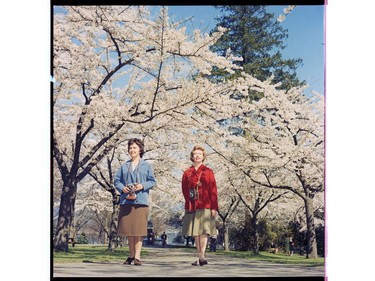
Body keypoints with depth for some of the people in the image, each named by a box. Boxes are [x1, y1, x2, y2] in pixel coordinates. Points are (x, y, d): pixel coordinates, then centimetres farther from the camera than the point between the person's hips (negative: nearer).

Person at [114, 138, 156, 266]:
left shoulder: (146, 166, 8)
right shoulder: (124, 166, 14)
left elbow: (152, 181, 5)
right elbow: (117, 180, 12)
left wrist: (142, 186, -13)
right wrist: (122, 188, -7)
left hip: (140, 201, -3)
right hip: (126, 201, 3)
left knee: (139, 229, -5)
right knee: (128, 228, 6)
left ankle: (137, 256, -2)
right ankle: (131, 255, 17)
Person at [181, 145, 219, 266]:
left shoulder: (208, 172, 4)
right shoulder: (187, 173, 12)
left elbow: (213, 190, -1)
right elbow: (184, 189, 14)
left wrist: (214, 207, -8)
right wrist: (189, 201, 0)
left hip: (205, 206, -3)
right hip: (192, 207, 3)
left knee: (203, 231, -11)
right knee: (195, 232, 4)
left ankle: (202, 257, -17)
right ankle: (199, 257, 10)